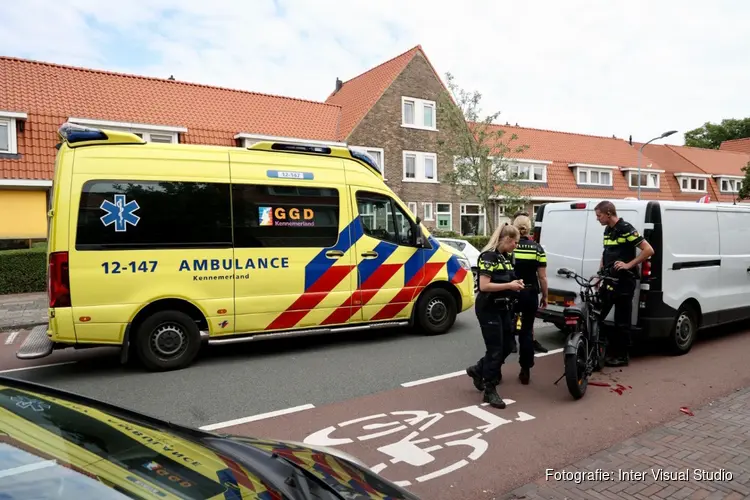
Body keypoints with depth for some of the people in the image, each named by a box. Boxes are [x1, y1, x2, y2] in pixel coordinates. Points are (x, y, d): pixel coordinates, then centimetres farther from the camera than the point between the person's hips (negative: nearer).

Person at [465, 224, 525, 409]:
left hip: (503, 308, 9)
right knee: (495, 350, -3)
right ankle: (490, 392, 10)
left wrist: (515, 284, 1)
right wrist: (509, 286, -19)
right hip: (488, 309, -9)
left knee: (506, 347, 14)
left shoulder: (506, 257, 11)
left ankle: (478, 370, 33)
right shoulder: (488, 256, -16)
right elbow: (484, 286, -23)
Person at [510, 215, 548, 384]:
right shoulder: (537, 248, -2)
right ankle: (525, 371, 18)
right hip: (530, 294, 1)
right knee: (527, 332, 13)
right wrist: (545, 296, 10)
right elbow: (542, 277, -2)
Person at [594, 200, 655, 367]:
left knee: (622, 321, 1)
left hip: (624, 282, -8)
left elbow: (649, 250, -16)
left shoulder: (626, 229, -13)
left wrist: (629, 265, -18)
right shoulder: (607, 230, 13)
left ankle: (622, 356, 12)